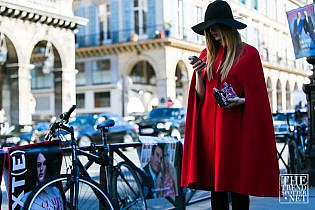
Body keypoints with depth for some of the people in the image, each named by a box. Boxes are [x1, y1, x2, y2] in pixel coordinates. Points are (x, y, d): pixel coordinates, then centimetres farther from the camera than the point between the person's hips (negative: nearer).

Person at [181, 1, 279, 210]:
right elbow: (200, 95, 9)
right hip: (209, 125, 4)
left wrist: (241, 101, -19)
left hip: (235, 126, -4)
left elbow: (256, 94, -1)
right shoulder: (207, 55, 12)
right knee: (215, 183, 7)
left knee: (236, 183, -2)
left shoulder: (248, 53, -1)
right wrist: (198, 73, -7)